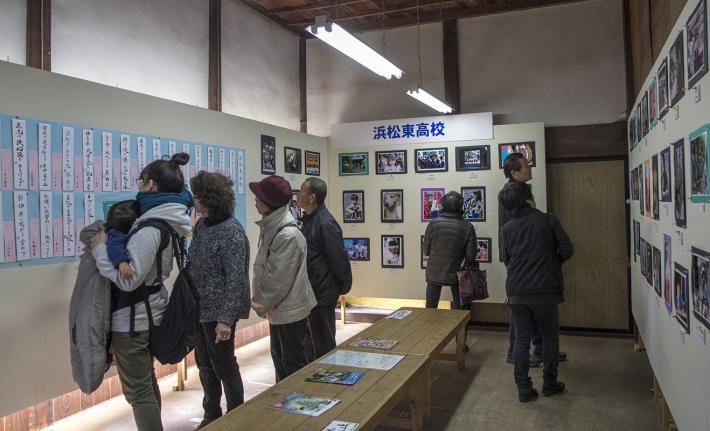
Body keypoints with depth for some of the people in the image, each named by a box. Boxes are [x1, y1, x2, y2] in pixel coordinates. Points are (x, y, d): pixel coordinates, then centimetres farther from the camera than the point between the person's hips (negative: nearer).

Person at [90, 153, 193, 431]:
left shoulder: (149, 229, -25)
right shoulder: (167, 222, 4)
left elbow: (127, 279, -26)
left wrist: (100, 249, -15)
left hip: (131, 320, -9)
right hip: (150, 312, 10)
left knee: (138, 391, 4)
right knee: (146, 382, 24)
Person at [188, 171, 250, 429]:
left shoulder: (232, 232, -19)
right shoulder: (201, 225, 5)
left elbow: (235, 279, -21)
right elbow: (192, 267, 10)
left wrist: (225, 318, -23)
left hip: (218, 312, -8)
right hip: (199, 309, 8)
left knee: (224, 367, 6)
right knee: (205, 365, 18)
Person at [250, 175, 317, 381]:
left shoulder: (289, 236, -25)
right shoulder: (270, 228, 3)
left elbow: (280, 278, -21)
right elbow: (260, 264, 9)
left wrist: (263, 304, -9)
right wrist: (258, 298, 3)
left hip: (290, 309, -9)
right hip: (278, 307, 9)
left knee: (293, 361, 6)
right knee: (278, 356, 22)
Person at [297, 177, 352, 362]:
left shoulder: (325, 223, -21)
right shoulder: (309, 220, 9)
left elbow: (339, 258, -20)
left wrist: (344, 286, -11)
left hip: (323, 294, -10)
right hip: (310, 291, 10)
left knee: (323, 342, 2)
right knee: (310, 340, 21)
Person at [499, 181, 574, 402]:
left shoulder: (506, 229, 3)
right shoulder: (548, 220, -6)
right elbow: (567, 250, -3)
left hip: (517, 293, 2)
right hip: (546, 292, -2)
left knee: (521, 339, 10)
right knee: (550, 337, 15)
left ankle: (524, 388, 11)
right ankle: (550, 383, 25)